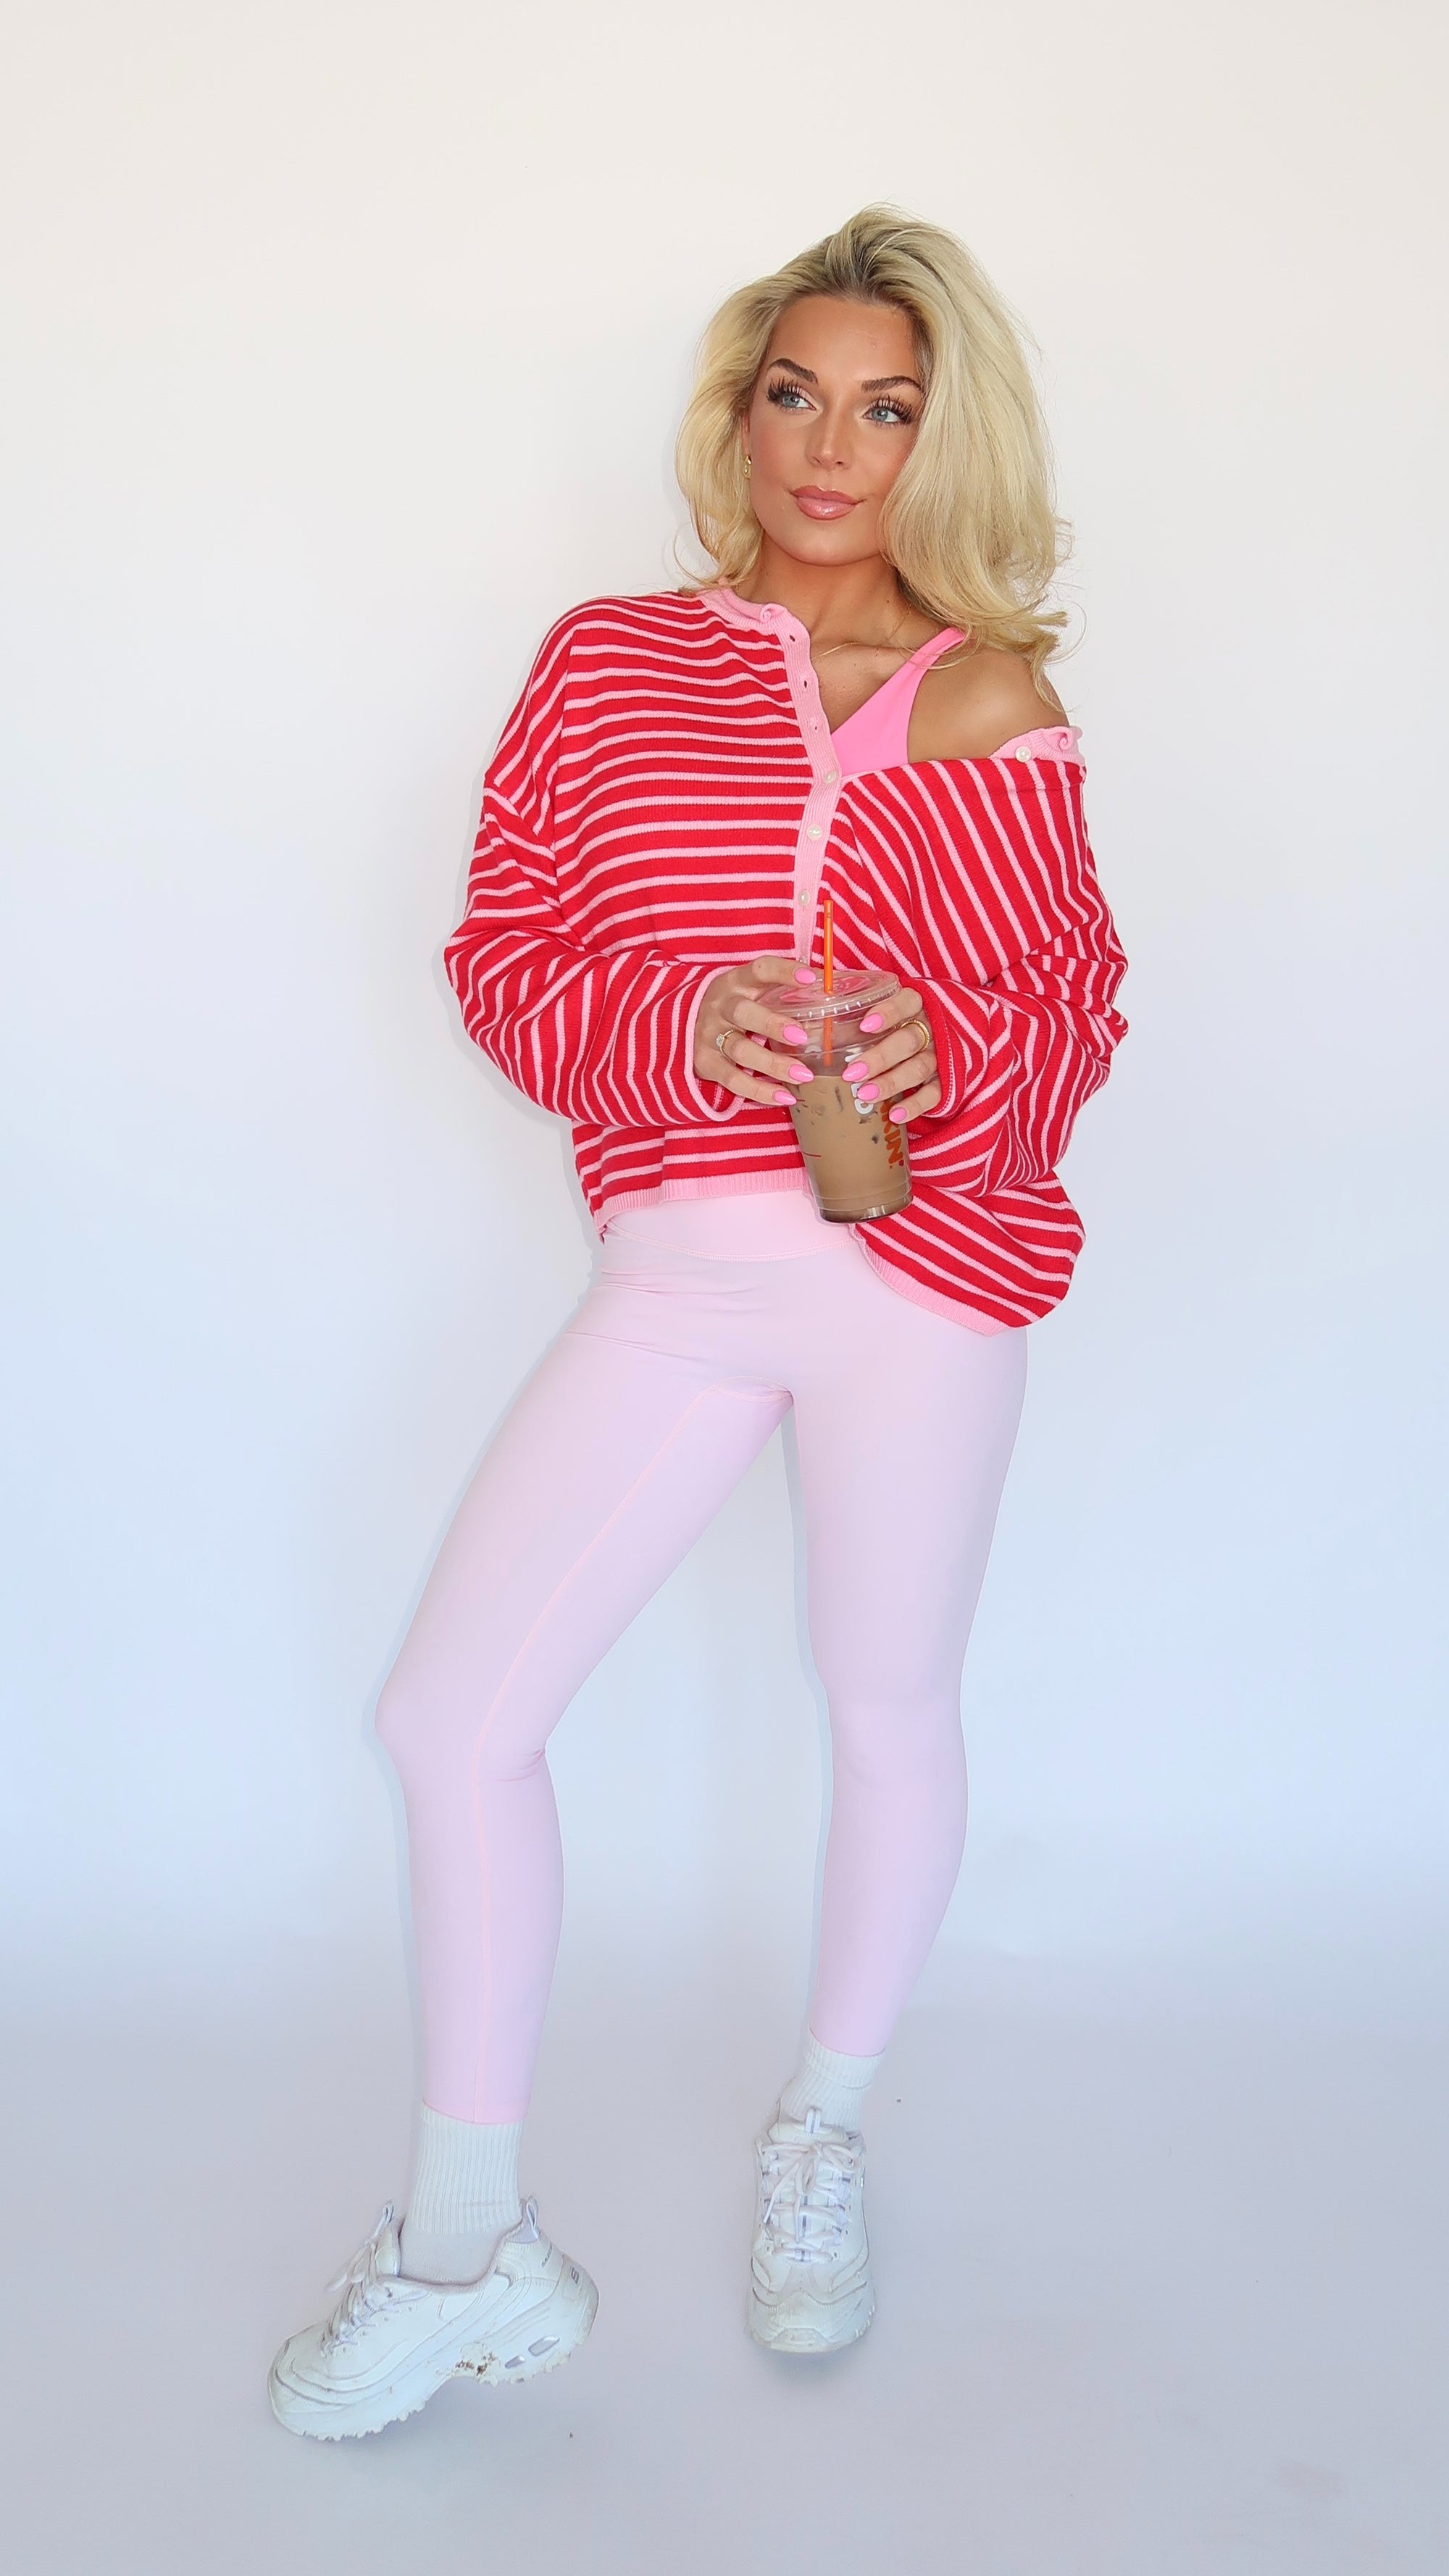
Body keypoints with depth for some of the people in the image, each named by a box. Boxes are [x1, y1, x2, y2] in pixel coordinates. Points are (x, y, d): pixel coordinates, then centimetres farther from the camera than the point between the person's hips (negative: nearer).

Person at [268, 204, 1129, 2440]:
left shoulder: (997, 701, 7)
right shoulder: (608, 662, 8)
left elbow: (1079, 1000, 6)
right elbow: (502, 963, 4)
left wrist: (951, 1040, -17)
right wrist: (686, 1021, -16)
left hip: (925, 1266, -1)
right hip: (674, 1266, 1)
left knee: (889, 1708, 11)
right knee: (448, 1717, -2)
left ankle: (820, 2142, 38)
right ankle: (474, 2251, 16)